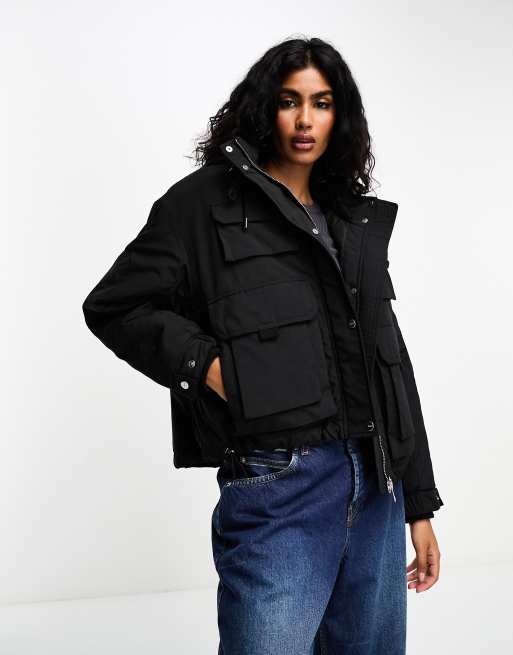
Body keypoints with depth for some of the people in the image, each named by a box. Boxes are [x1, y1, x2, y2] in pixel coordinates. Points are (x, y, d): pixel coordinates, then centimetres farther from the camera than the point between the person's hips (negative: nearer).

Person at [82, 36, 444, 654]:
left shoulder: (357, 220, 15)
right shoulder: (208, 200, 1)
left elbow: (392, 364, 15)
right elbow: (113, 305, 1)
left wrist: (419, 504, 13)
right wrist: (205, 363, -13)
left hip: (376, 486, 6)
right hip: (276, 486, -5)